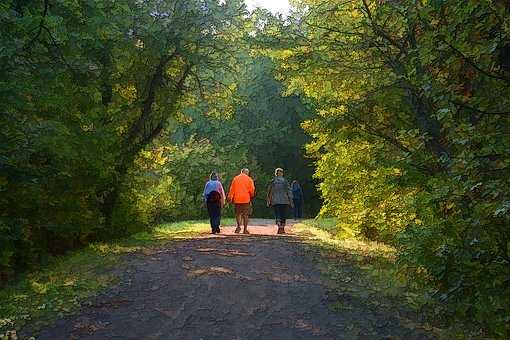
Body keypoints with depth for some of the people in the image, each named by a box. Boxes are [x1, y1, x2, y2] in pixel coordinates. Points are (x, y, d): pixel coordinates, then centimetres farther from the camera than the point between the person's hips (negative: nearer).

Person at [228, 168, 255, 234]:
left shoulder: (235, 178, 6)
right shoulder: (249, 179, 2)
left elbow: (232, 189, 2)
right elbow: (252, 190, -1)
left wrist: (230, 197, 4)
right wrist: (252, 196, 17)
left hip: (237, 199, 2)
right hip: (246, 199, -1)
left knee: (238, 214, 14)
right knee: (246, 215, 4)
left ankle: (238, 226, -3)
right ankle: (245, 229, 4)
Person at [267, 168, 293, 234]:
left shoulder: (272, 181, 1)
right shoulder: (285, 181, -1)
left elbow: (269, 192, 5)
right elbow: (288, 191, 0)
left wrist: (268, 201, 13)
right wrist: (291, 201, 5)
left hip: (275, 201, 0)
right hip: (284, 201, 0)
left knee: (277, 215, 0)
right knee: (283, 215, 11)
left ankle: (279, 227, -18)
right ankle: (282, 228, 13)